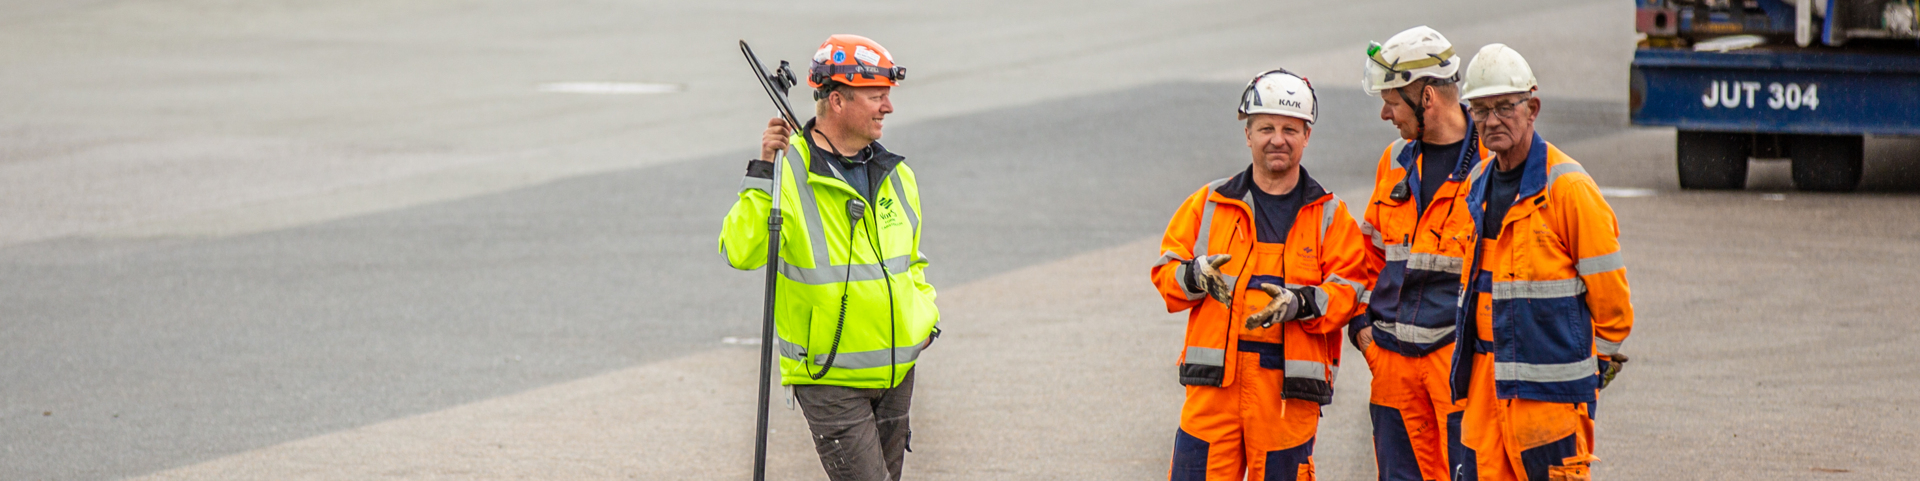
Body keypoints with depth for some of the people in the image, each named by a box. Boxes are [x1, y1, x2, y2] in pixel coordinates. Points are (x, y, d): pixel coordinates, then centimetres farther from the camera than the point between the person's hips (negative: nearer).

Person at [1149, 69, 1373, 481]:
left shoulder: (1329, 216, 9)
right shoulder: (1209, 204, 12)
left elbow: (1350, 289, 1)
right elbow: (1166, 270, 12)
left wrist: (1302, 304, -18)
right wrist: (1194, 275, -11)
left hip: (1290, 382, -1)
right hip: (1213, 381, 1)